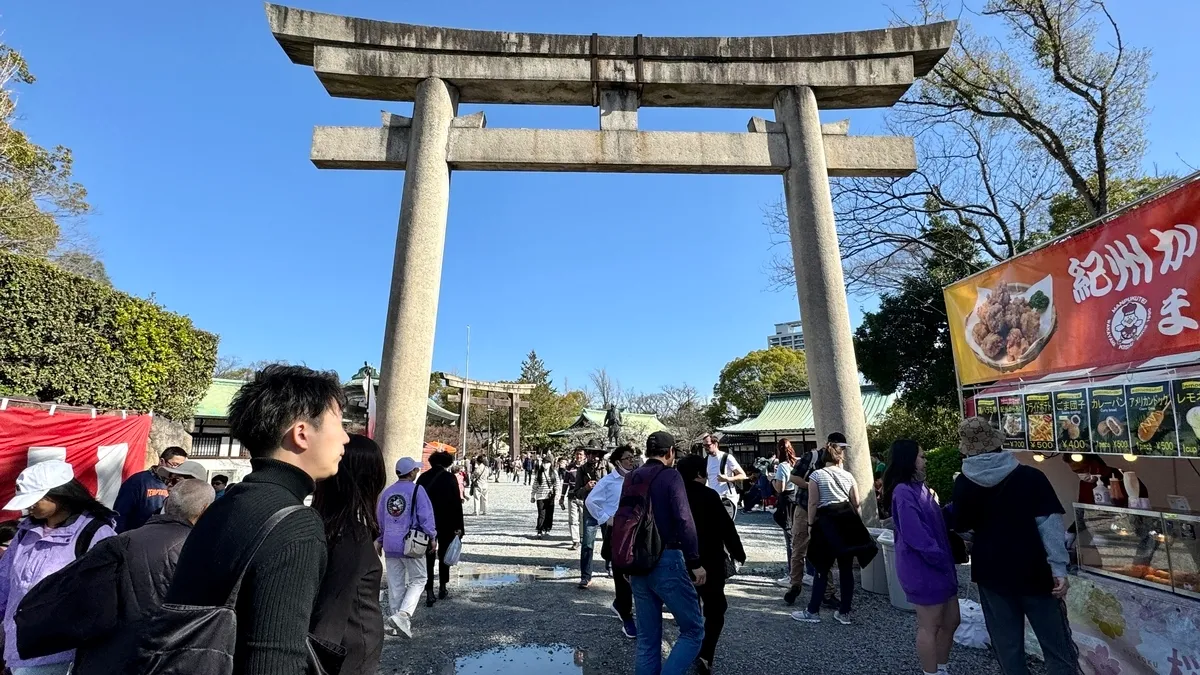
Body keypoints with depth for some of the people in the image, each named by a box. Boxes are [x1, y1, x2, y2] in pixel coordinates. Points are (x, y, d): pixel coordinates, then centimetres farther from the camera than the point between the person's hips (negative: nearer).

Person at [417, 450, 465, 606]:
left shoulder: (423, 477, -1)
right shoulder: (449, 478, -10)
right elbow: (456, 503, -11)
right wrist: (459, 526, -5)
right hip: (446, 523, -2)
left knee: (428, 556, 6)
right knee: (443, 555, 15)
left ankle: (429, 591, 0)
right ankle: (442, 587, 23)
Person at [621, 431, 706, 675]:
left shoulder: (630, 480, 11)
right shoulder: (670, 476, -8)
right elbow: (684, 521, -16)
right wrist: (695, 562, -10)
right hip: (666, 561, -7)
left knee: (647, 638, 15)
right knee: (693, 631, 5)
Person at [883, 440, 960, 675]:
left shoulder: (919, 487, 11)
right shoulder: (904, 492, -21)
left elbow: (936, 522, 16)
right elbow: (915, 535, -24)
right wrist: (941, 560, -17)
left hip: (939, 566, 10)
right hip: (923, 568, -10)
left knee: (951, 620, 19)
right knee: (929, 626, 5)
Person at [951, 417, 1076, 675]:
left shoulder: (964, 483, -6)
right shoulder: (1031, 476, -11)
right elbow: (1049, 523, -15)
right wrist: (1059, 569, -11)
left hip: (991, 573, 2)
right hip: (1033, 571, -1)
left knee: (1007, 644, 13)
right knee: (1056, 643, 11)